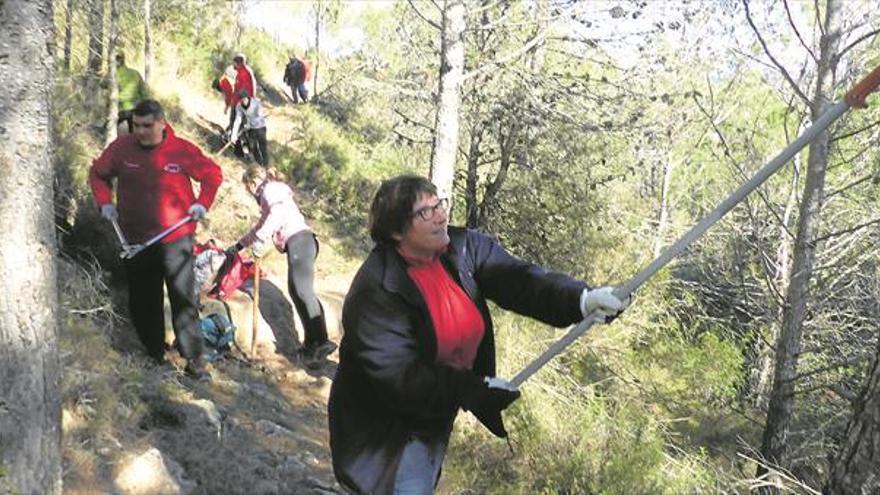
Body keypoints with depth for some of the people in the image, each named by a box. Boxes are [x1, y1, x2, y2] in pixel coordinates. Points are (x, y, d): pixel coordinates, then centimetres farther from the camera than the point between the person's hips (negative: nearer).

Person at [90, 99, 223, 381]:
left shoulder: (182, 150, -9)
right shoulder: (122, 148, -4)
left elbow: (212, 174, 4)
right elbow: (98, 173, 13)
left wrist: (202, 203, -8)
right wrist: (105, 203, 1)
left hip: (176, 238, -3)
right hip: (134, 239, 3)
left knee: (183, 300, -1)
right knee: (142, 301, 12)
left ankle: (193, 359, 6)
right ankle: (154, 354, 28)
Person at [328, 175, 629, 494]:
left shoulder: (463, 247, -10)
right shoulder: (375, 291, -28)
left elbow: (517, 280, -21)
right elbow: (397, 376, -29)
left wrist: (583, 299, -38)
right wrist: (477, 391, -29)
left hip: (437, 419, 7)